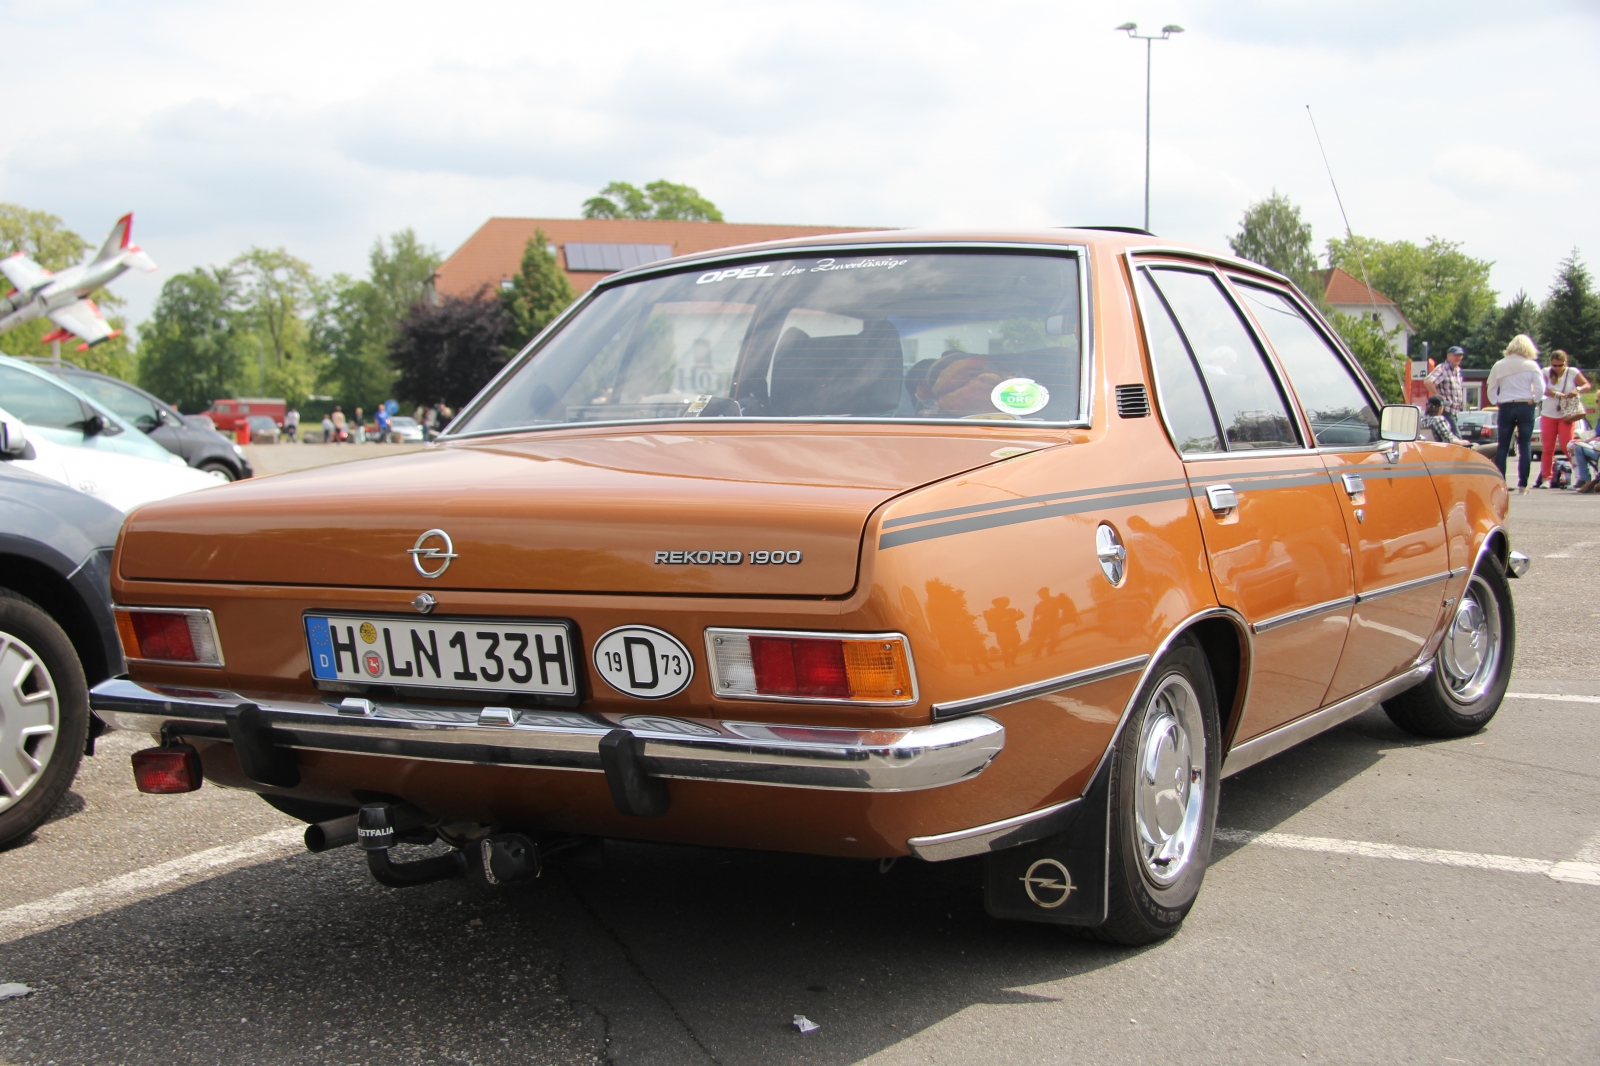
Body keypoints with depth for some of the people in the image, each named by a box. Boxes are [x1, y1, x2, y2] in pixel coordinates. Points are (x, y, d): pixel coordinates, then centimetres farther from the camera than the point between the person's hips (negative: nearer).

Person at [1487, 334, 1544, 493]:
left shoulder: (1498, 366, 4)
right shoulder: (1531, 365, -2)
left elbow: (1491, 389, 6)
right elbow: (1540, 389, -7)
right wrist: (1534, 401, 7)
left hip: (1505, 407, 2)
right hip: (1525, 407, -1)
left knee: (1502, 447, 5)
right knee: (1525, 446, 2)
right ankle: (1522, 484, -2)